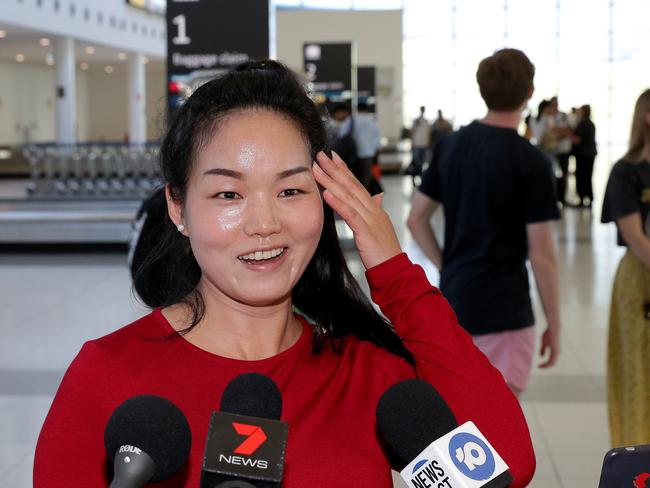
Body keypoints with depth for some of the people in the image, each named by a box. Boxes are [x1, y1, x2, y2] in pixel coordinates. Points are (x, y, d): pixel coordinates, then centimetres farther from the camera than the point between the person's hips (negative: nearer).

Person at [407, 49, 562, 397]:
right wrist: (554, 325, -4)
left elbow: (416, 220, 8)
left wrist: (448, 268, 14)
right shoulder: (530, 162, -15)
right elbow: (541, 256, -14)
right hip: (503, 309, -7)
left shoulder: (451, 146, 4)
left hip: (453, 300, 7)